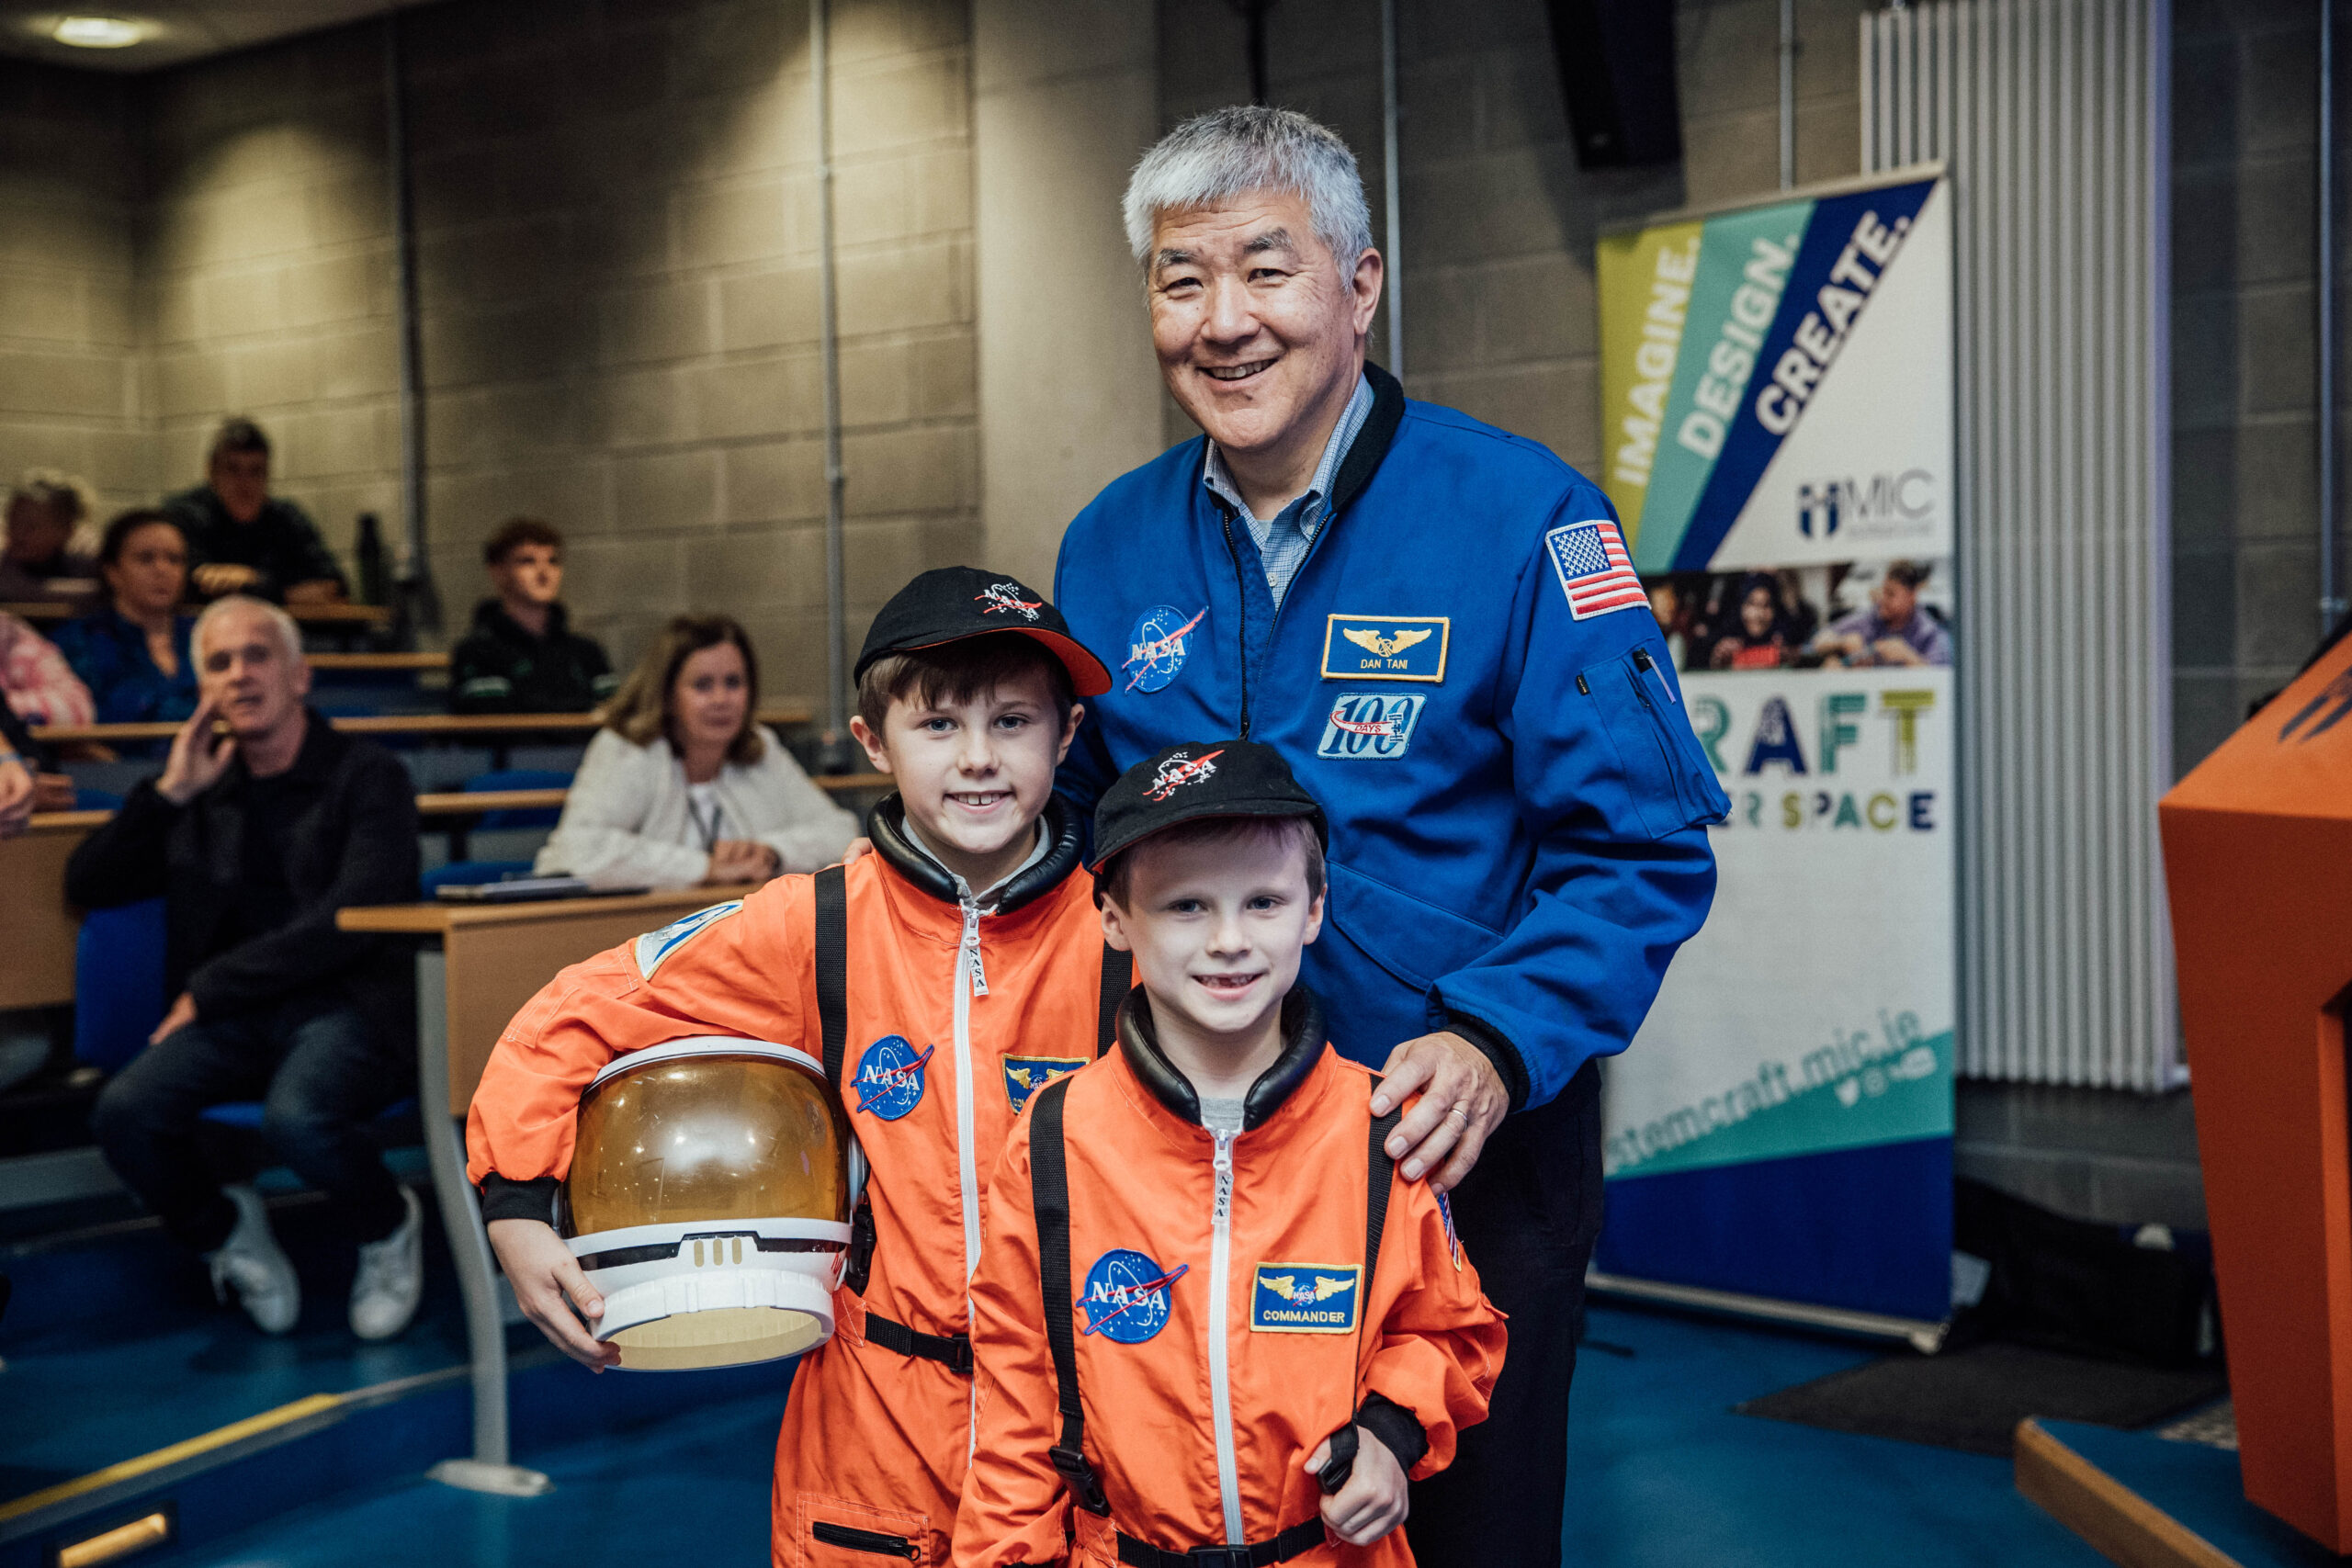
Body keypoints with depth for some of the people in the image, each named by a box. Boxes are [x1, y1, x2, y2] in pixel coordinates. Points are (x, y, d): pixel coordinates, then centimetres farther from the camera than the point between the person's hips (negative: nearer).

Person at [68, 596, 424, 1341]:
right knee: (124, 1111, -24)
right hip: (231, 1019, 4)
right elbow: (87, 887, 15)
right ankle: (225, 1231, 7)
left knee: (296, 1118, -35)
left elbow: (353, 920, -10)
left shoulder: (368, 775, 2)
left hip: (349, 1006, -4)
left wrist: (211, 988, -10)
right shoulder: (205, 792, 16)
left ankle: (388, 1226, 0)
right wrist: (168, 792, 2)